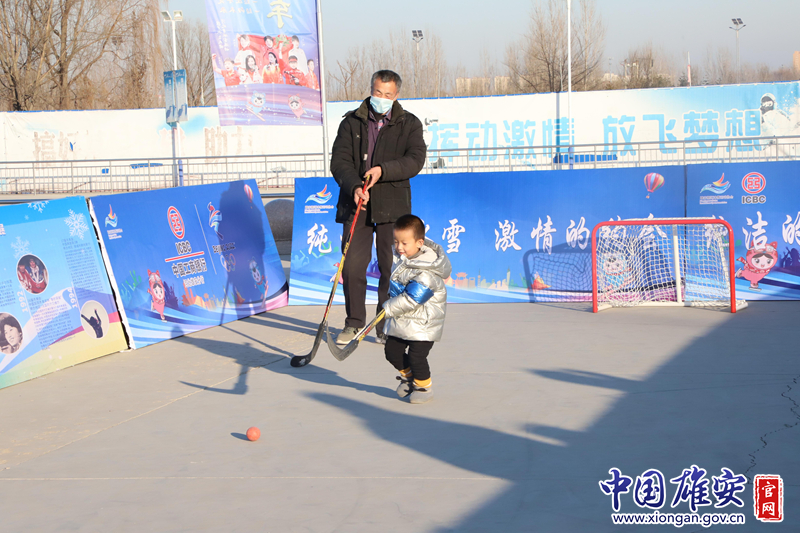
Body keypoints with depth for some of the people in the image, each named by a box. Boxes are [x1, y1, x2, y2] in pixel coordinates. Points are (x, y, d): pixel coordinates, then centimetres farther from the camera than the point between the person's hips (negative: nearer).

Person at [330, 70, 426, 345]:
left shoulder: (409, 124, 5)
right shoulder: (351, 123, 6)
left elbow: (415, 160, -9)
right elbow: (339, 161, -2)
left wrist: (382, 170, -23)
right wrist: (354, 186, -20)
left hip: (392, 206, -1)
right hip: (356, 204, 1)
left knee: (391, 268, 0)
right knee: (352, 266, -2)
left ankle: (387, 327, 12)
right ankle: (354, 322, 15)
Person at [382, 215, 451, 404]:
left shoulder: (426, 272, -26)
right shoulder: (401, 258, 1)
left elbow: (411, 300, -27)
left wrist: (389, 309, -18)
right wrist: (391, 306, 13)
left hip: (423, 321, -8)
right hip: (400, 318, 8)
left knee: (416, 356, -8)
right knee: (392, 351, 10)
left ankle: (423, 387, 15)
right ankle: (408, 375, 35)